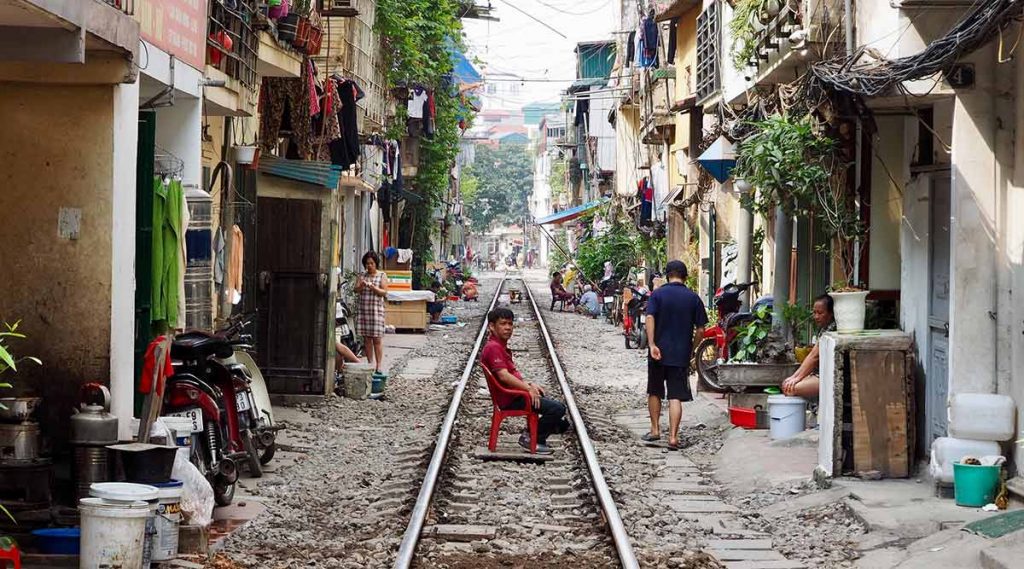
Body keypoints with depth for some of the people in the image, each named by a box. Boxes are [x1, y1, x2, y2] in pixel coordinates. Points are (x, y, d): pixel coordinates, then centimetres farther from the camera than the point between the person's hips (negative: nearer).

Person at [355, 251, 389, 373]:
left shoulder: (382, 275, 5)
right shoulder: (362, 276, 13)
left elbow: (384, 292, -3)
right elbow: (356, 290, 5)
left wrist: (373, 288, -19)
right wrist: (361, 285, -16)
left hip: (376, 309, -3)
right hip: (363, 309, 3)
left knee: (377, 339, -6)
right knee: (367, 339, 3)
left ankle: (378, 366, -6)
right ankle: (370, 365, 8)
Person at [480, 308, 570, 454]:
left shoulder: (500, 346, 16)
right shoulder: (493, 348, -17)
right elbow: (504, 376, -26)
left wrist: (529, 384, 8)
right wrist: (529, 388, -18)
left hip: (514, 395, 11)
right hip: (510, 400, -11)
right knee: (558, 409, -17)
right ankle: (531, 438, -5)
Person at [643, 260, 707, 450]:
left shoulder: (658, 294, -2)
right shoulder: (693, 298, 1)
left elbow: (650, 318, -17)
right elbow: (700, 330, 1)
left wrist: (652, 344, -19)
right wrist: (692, 348, 16)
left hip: (659, 352, 0)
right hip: (681, 355, 0)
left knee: (654, 392, 18)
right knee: (676, 397, -1)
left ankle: (655, 430, 26)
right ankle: (673, 437, -7)